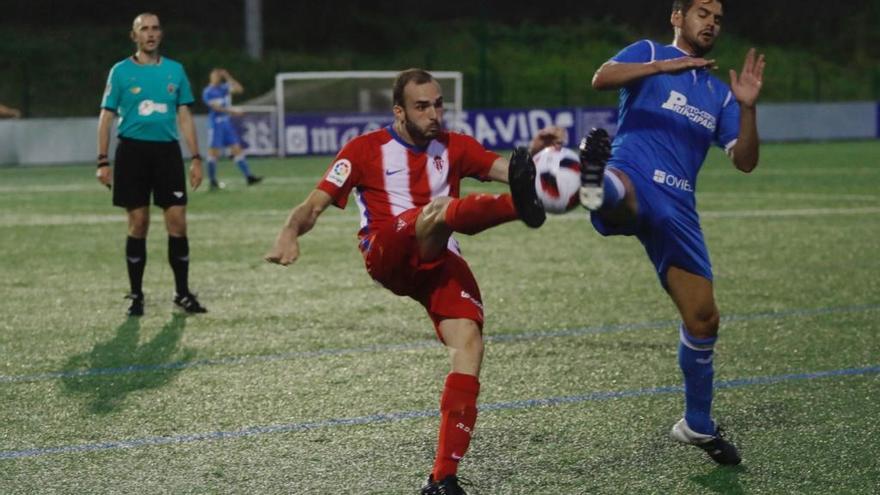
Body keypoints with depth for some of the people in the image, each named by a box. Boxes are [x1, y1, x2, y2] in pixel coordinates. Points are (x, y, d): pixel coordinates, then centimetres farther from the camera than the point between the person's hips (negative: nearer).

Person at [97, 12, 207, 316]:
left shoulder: (175, 70, 9)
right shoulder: (121, 72, 3)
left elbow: (185, 117, 12)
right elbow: (106, 117, 3)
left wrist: (196, 158, 6)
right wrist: (103, 162, -3)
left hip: (167, 151, 2)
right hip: (133, 150, -2)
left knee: (177, 221, -4)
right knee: (138, 224, 0)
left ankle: (182, 294, 7)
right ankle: (136, 296, 10)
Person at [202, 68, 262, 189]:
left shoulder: (224, 88, 11)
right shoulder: (208, 92, -7)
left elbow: (239, 89, 0)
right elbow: (215, 107, -19)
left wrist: (228, 78, -5)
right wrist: (230, 111, -29)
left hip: (227, 122, 6)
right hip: (216, 124, -6)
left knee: (237, 149, 4)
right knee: (214, 152, -3)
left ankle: (248, 177, 5)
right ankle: (212, 181, 4)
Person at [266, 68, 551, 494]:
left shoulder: (454, 147, 17)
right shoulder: (367, 150, 8)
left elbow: (506, 169, 2)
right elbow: (316, 203, 2)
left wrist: (534, 154, -20)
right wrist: (290, 233, -19)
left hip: (440, 262, 3)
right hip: (388, 254, -3)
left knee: (469, 343, -19)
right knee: (439, 209, -32)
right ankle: (520, 205, -67)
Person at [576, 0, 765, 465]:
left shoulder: (718, 93, 23)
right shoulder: (649, 53, 10)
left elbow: (745, 161, 13)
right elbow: (602, 78, -12)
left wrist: (747, 107, -2)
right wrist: (667, 65, -22)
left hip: (677, 209, 5)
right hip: (633, 184, -5)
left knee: (703, 318, 7)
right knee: (619, 187, -44)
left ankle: (697, 424, 24)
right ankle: (597, 187, -82)